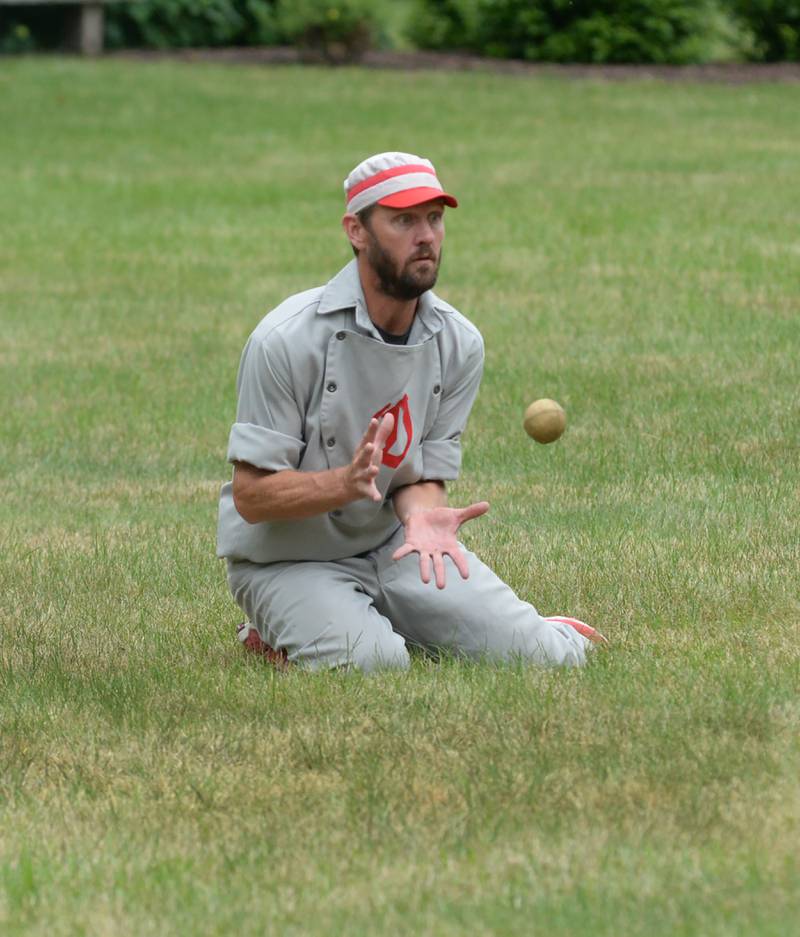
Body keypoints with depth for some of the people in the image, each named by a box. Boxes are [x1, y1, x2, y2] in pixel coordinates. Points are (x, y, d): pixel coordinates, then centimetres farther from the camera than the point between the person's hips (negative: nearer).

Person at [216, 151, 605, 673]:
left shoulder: (460, 343, -3)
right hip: (290, 561, -4)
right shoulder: (287, 340, -21)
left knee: (548, 655, -10)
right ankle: (285, 634, 3)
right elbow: (251, 497, -20)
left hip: (394, 545, 4)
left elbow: (423, 476, -2)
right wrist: (347, 483, -38)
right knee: (374, 664, -30)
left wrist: (423, 516, -27)